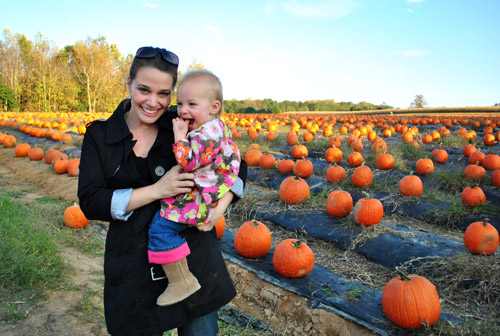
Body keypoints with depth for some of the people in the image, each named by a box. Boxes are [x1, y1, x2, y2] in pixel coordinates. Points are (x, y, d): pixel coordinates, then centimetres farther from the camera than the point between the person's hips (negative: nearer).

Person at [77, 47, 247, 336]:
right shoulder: (99, 135, -1)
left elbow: (236, 165, 4)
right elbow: (90, 202, -10)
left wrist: (222, 205, -15)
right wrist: (157, 190, -20)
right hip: (133, 267, 1)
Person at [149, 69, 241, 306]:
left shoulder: (207, 134, -23)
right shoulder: (217, 127, 10)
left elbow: (187, 161, -29)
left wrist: (179, 136, -18)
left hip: (199, 198, -11)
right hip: (207, 193, 11)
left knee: (161, 226, -14)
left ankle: (182, 282, -6)